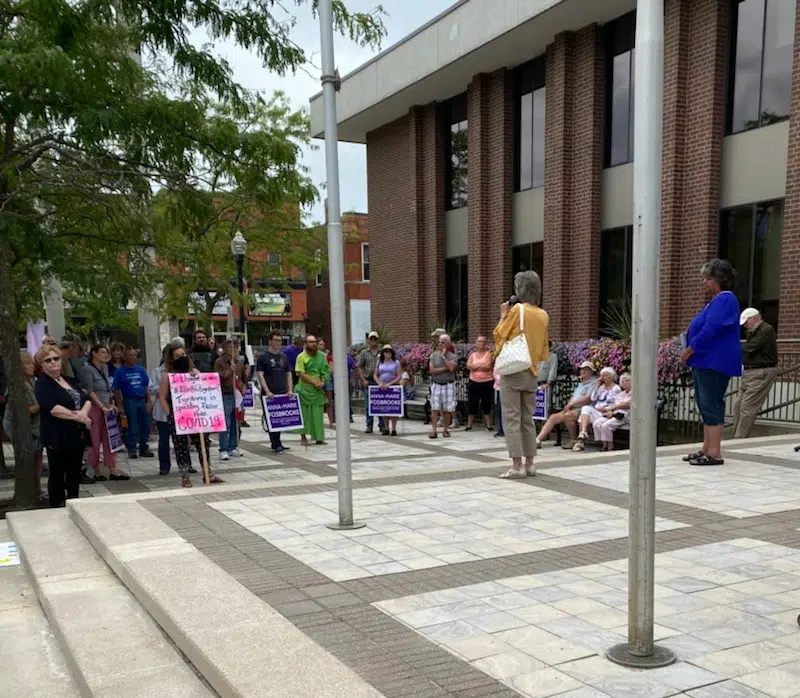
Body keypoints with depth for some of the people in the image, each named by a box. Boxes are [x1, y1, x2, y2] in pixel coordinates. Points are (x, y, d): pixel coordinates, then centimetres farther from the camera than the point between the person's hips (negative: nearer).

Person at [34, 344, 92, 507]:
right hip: (58, 437, -7)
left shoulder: (70, 380, 14)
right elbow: (52, 408, -22)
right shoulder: (42, 385, -8)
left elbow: (87, 400, 8)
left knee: (75, 473, 15)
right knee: (57, 475, 2)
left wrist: (83, 412, -15)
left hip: (77, 435, 7)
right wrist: (78, 417, -19)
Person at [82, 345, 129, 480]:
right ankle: (97, 471, 9)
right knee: (95, 440, 1)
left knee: (109, 439, 5)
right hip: (94, 408, -7)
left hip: (108, 408, 7)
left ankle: (113, 470, 6)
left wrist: (112, 404, 10)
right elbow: (90, 391, -15)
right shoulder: (88, 369, -9)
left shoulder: (105, 367, 13)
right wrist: (102, 406, -20)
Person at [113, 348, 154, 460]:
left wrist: (149, 401, 4)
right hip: (129, 401, -4)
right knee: (132, 427, 0)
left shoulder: (141, 369, 10)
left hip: (142, 400, 4)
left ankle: (143, 449, 16)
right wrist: (120, 405, -5)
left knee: (145, 426, 4)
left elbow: (147, 386, 10)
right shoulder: (120, 371, -1)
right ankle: (132, 450, 10)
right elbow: (116, 389, 0)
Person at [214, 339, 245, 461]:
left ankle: (232, 447, 17)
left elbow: (244, 378, 24)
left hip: (237, 395, 5)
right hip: (225, 396, -5)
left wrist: (243, 387, 7)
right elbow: (218, 377, -12)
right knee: (225, 425, -7)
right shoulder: (219, 362, -1)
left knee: (235, 424, 8)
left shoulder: (239, 363, 15)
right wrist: (230, 370, -21)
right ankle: (223, 450, -4)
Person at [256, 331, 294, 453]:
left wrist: (290, 390, 5)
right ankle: (276, 445, -2)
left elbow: (288, 374, 17)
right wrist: (267, 391, -15)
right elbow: (260, 375, -6)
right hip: (270, 394, -5)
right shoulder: (263, 357, -1)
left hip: (283, 393, 5)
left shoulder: (284, 357, 15)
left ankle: (277, 443, 18)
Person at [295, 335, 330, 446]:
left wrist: (323, 382, -10)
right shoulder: (301, 357, -3)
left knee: (318, 413, 4)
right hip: (305, 389, -3)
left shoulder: (322, 356, 9)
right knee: (304, 413, 0)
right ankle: (303, 436, 8)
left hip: (318, 390, 3)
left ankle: (319, 437, 7)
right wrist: (314, 382, -14)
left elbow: (326, 371, 7)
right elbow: (301, 374, -10)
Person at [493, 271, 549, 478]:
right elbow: (544, 348, 15)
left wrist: (503, 315, 6)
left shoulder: (517, 309, -11)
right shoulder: (544, 315, 8)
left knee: (512, 420, -4)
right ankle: (529, 464, 14)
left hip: (513, 371, -6)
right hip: (532, 373, 6)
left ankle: (517, 466, -7)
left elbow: (499, 336, -4)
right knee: (528, 420, 12)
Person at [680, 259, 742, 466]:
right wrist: (690, 351, 10)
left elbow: (710, 332, -21)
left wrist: (689, 350, -13)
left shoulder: (725, 300, -13)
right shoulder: (716, 300, 18)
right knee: (705, 406, 12)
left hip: (714, 362, -10)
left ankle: (714, 453, -5)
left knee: (711, 406, -8)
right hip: (704, 361, 10)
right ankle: (706, 450, 18)